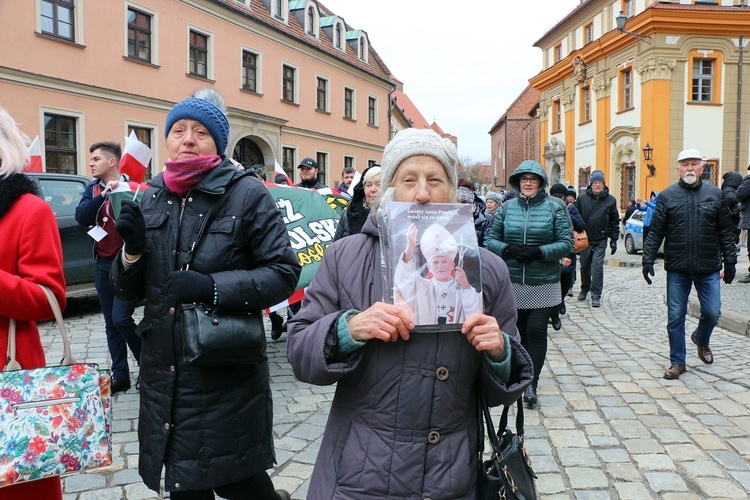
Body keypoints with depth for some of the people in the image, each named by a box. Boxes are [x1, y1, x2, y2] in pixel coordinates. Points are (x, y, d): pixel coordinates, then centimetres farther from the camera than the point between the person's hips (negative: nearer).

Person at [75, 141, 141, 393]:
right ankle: (120, 376, 21)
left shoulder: (132, 187, -8)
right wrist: (103, 195, -20)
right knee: (111, 324, 10)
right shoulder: (93, 188, 9)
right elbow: (81, 216, -8)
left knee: (121, 318, -11)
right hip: (103, 264, 6)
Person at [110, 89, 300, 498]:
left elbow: (284, 272, -10)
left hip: (227, 376, -5)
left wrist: (214, 287, -21)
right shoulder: (152, 199, 8)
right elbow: (127, 291, 12)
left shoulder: (246, 193, -6)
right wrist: (133, 249, -8)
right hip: (164, 374, 5)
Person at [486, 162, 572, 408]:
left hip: (544, 283, -2)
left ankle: (531, 383, 0)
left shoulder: (554, 208, 0)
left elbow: (566, 243, -4)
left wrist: (539, 252, -18)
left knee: (537, 331, -7)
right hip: (512, 282, 2)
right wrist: (507, 249, -14)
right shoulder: (507, 208, 6)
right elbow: (491, 240, 6)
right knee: (519, 330, 12)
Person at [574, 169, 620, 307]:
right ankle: (585, 289, 35)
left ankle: (596, 295, -2)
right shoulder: (582, 198, 0)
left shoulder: (610, 200, 1)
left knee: (597, 267, -9)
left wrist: (614, 240, 2)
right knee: (585, 266, 13)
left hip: (601, 240, -1)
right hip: (585, 239, 1)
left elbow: (615, 222, 5)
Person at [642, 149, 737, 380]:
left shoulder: (715, 195, 4)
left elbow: (725, 232, 7)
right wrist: (648, 259, -6)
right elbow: (655, 232, 0)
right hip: (677, 269, -1)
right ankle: (677, 362, 17)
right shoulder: (667, 196, 1)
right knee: (675, 317, 4)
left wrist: (730, 261, 5)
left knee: (712, 312, 2)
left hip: (709, 269, 1)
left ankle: (701, 339, 36)